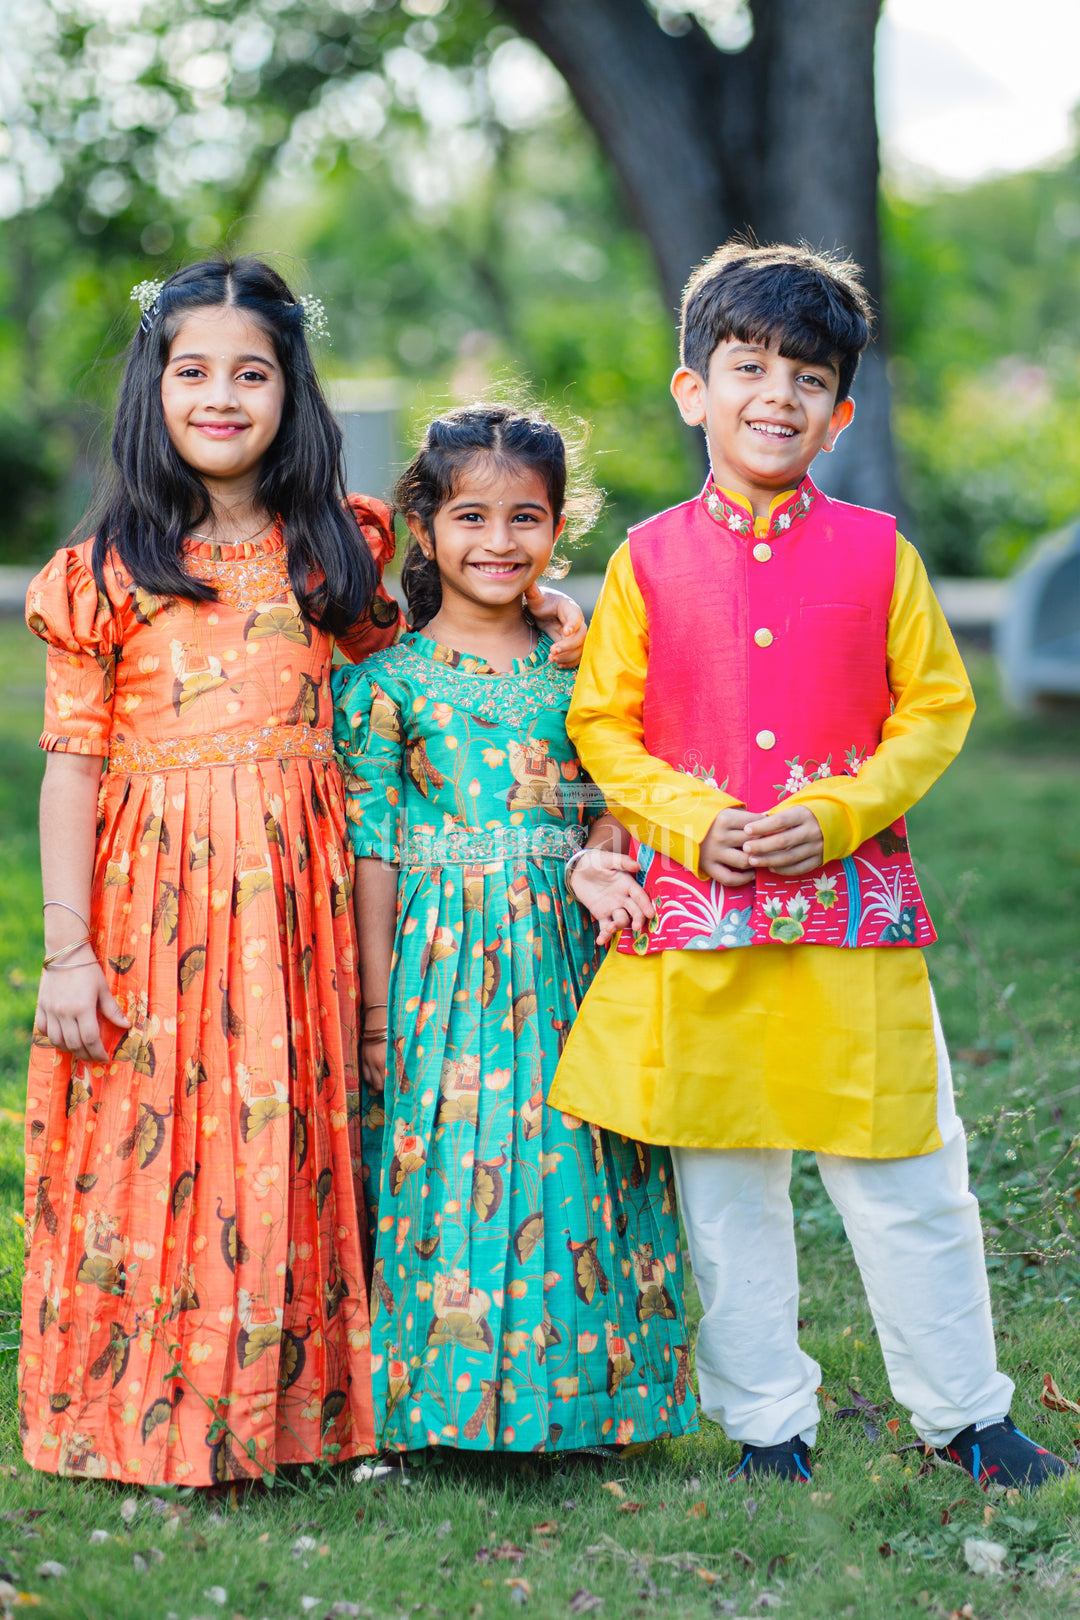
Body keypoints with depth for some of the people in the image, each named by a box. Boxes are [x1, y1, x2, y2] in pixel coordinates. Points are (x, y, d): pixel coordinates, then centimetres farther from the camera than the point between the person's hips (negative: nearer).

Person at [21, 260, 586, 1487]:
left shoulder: (336, 553, 9)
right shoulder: (105, 574, 1)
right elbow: (73, 763, 0)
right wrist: (67, 950, -5)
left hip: (296, 889, 2)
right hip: (152, 889, -2)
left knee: (289, 1144, 5)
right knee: (147, 1142, -1)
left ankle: (289, 1406, 18)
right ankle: (143, 1418, 13)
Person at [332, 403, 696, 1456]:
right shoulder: (389, 680, -1)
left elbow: (613, 804, 10)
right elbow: (373, 849, -1)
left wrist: (600, 861, -13)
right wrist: (378, 1004, -3)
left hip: (563, 957, 3)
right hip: (441, 960, -2)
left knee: (565, 1171, 4)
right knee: (445, 1168, -2)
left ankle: (573, 1389, 18)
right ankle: (447, 1402, 11)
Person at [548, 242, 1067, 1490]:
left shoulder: (875, 553, 3)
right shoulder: (650, 560, 3)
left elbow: (936, 708, 3)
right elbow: (603, 724, 4)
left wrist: (833, 812, -11)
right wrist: (696, 822, -12)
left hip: (854, 913, -1)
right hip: (698, 920, 1)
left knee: (905, 1174, 5)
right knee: (723, 1187, 9)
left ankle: (962, 1410, 21)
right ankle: (765, 1420, 23)